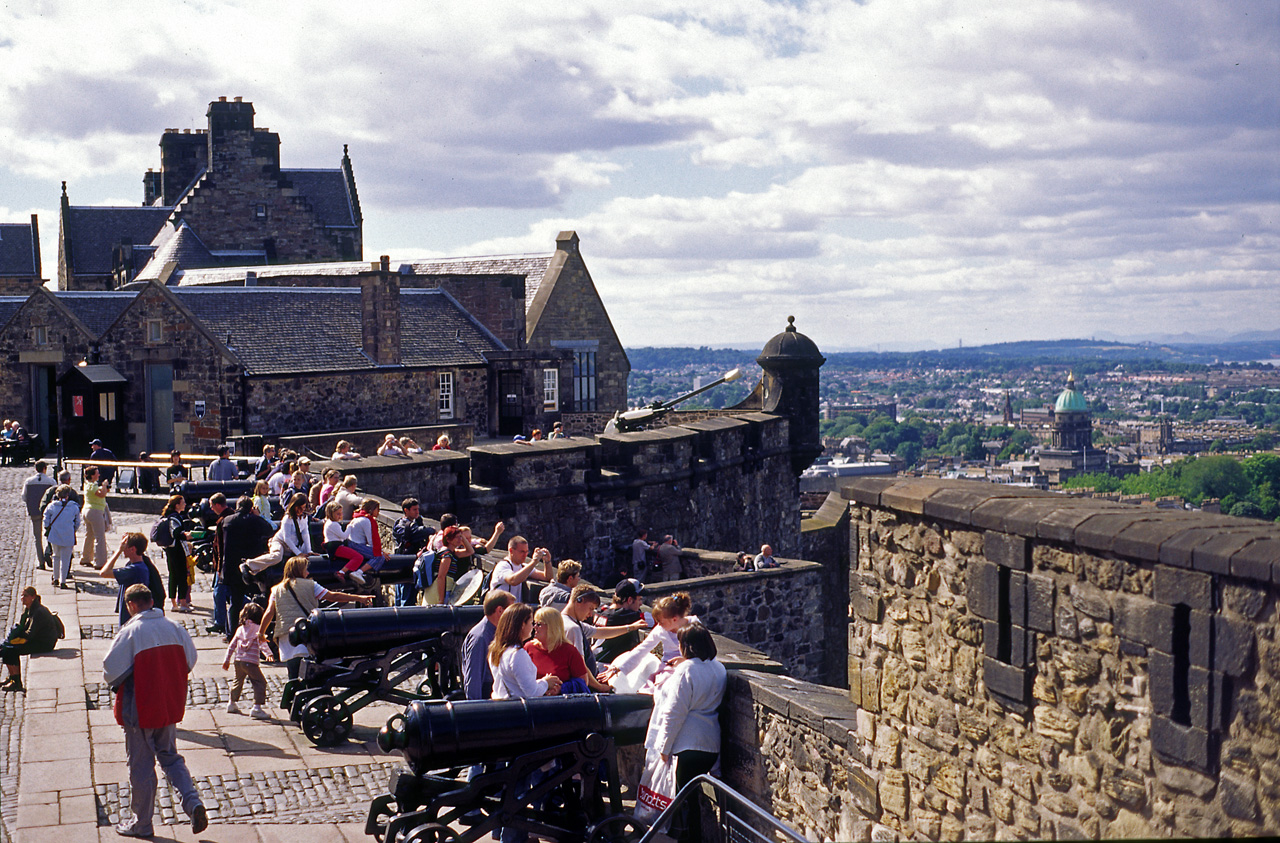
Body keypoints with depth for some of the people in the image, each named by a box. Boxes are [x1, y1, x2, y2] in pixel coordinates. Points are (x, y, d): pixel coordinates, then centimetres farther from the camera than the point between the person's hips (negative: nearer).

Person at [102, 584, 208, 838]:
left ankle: (142, 823, 19)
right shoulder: (174, 628, -1)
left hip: (139, 711, -5)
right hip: (170, 707, 5)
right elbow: (190, 662, 8)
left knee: (141, 766, 8)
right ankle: (193, 802, 0)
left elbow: (111, 672, -17)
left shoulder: (130, 632, -17)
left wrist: (116, 683, 5)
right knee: (170, 757, 20)